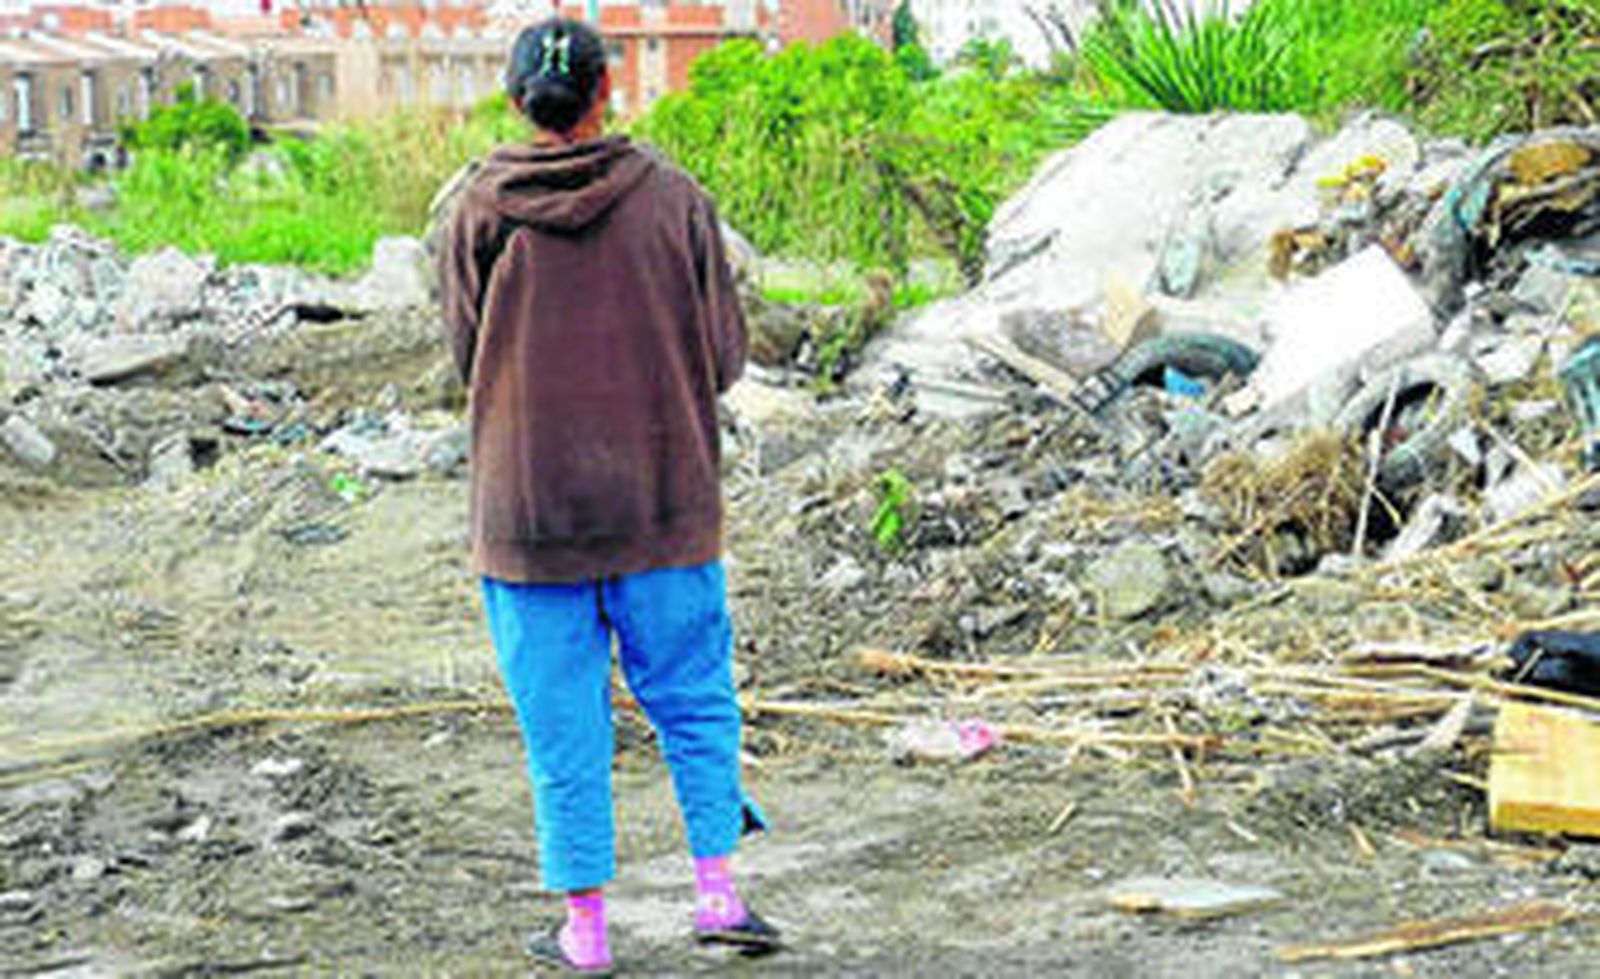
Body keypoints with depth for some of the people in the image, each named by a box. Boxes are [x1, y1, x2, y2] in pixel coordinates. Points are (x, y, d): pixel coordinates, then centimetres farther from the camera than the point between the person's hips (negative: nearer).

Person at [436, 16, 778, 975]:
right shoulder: (675, 198, -5)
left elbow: (468, 351, 4)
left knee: (563, 722, 8)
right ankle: (719, 891, 11)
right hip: (665, 499, 0)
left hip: (529, 505, 0)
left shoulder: (482, 211, -6)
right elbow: (726, 353, 0)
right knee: (695, 699, 14)